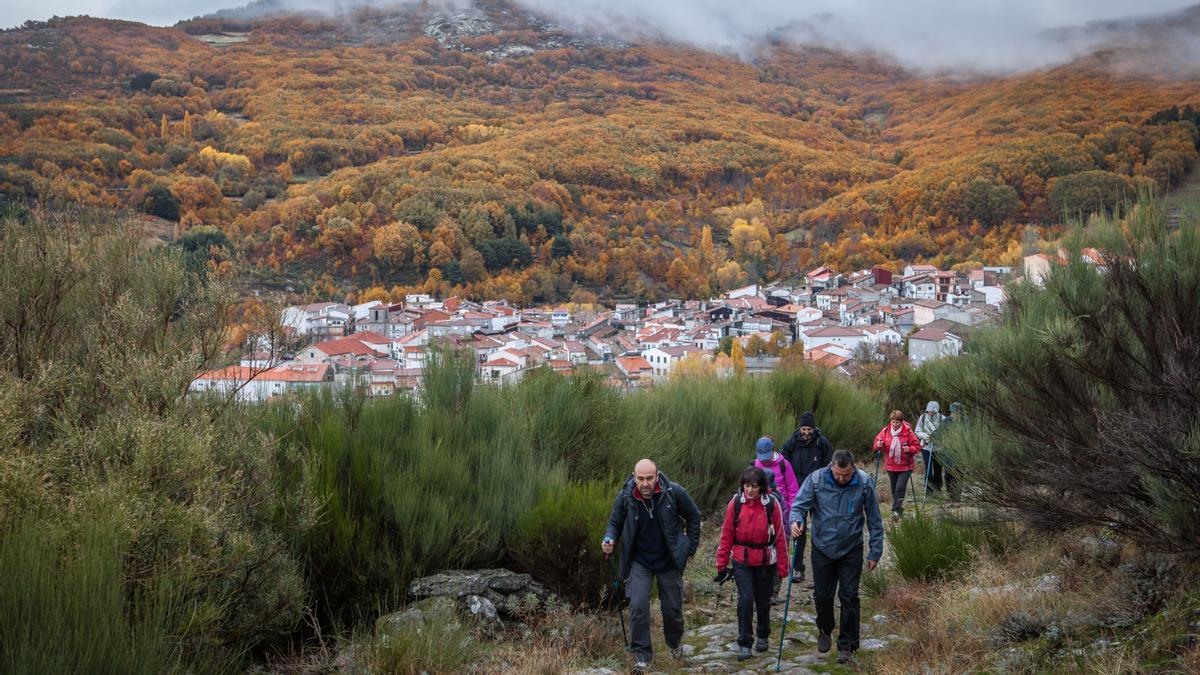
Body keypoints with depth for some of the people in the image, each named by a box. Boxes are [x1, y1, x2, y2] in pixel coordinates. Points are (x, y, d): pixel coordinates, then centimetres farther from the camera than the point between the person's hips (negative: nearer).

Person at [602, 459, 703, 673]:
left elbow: (694, 517, -1)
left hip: (669, 561, 0)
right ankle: (641, 656, -1)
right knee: (638, 606, -15)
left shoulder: (674, 492, -19)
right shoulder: (625, 497, -16)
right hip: (639, 561, 0)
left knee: (672, 607, 12)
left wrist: (691, 547, 0)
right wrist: (609, 539, -20)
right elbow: (615, 523, 1)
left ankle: (674, 643, 42)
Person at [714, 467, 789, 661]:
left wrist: (782, 567, -2)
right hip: (741, 561, 0)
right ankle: (744, 643, 2)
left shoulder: (772, 505, -10)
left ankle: (763, 636, 36)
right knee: (745, 599, -10)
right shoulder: (735, 504, -7)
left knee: (763, 601, 13)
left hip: (765, 562, 0)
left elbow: (780, 537, -4)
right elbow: (726, 536, -1)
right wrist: (722, 564, 0)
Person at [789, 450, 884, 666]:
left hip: (851, 550, -1)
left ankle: (847, 644, 13)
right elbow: (799, 505, -10)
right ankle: (825, 630, 40)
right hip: (822, 548, 1)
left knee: (849, 597, 1)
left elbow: (874, 520, -5)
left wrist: (875, 552, -3)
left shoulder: (864, 483, -14)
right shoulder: (816, 480, -16)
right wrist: (796, 521, -34)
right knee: (822, 595, 12)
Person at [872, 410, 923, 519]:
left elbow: (917, 446, -4)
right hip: (890, 466, 4)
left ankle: (896, 510, -12)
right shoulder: (885, 431, -2)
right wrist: (878, 445, -16)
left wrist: (910, 449, -23)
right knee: (894, 490, 13)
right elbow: (877, 442, 7)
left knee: (900, 489, -14)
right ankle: (898, 509, 28)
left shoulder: (908, 432, -10)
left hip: (905, 466, -4)